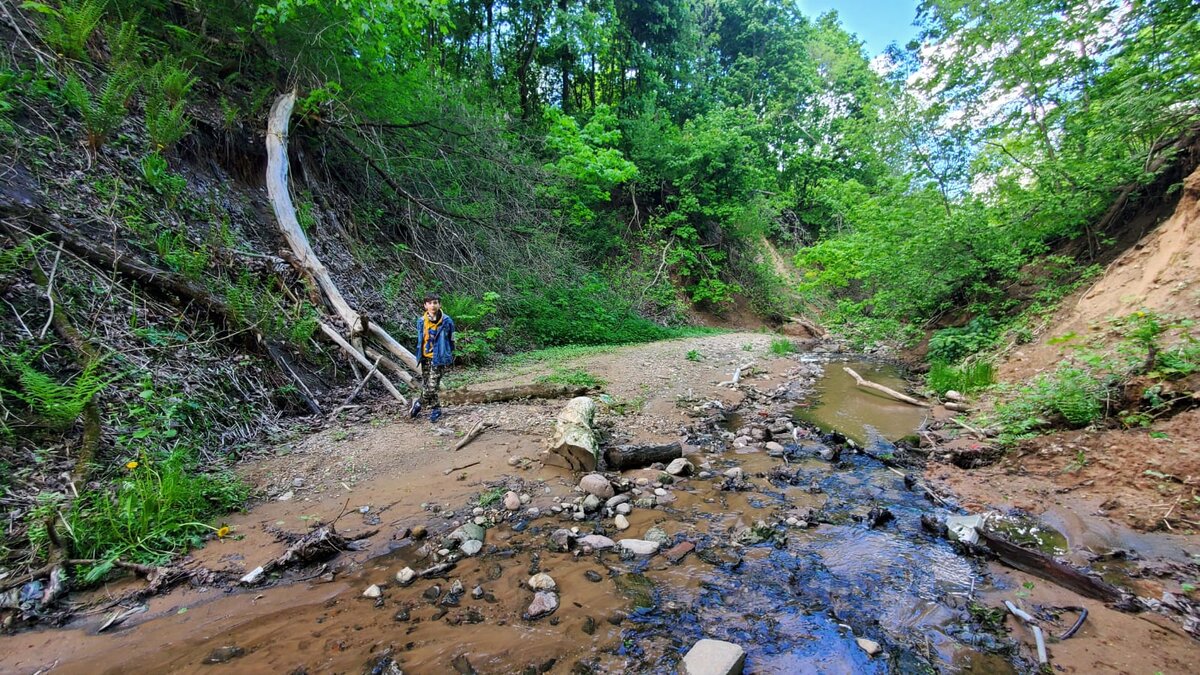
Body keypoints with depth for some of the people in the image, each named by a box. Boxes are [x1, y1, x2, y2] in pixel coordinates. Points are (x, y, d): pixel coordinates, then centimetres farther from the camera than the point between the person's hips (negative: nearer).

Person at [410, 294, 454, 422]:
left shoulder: (447, 321, -8)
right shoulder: (421, 321, 2)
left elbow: (451, 340, 1)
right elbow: (419, 340, 14)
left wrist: (450, 357, 2)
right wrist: (419, 355, 13)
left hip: (439, 358, -4)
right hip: (426, 358, 4)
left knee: (432, 386, -7)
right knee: (426, 386, 9)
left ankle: (419, 403, 17)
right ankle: (435, 409, 25)